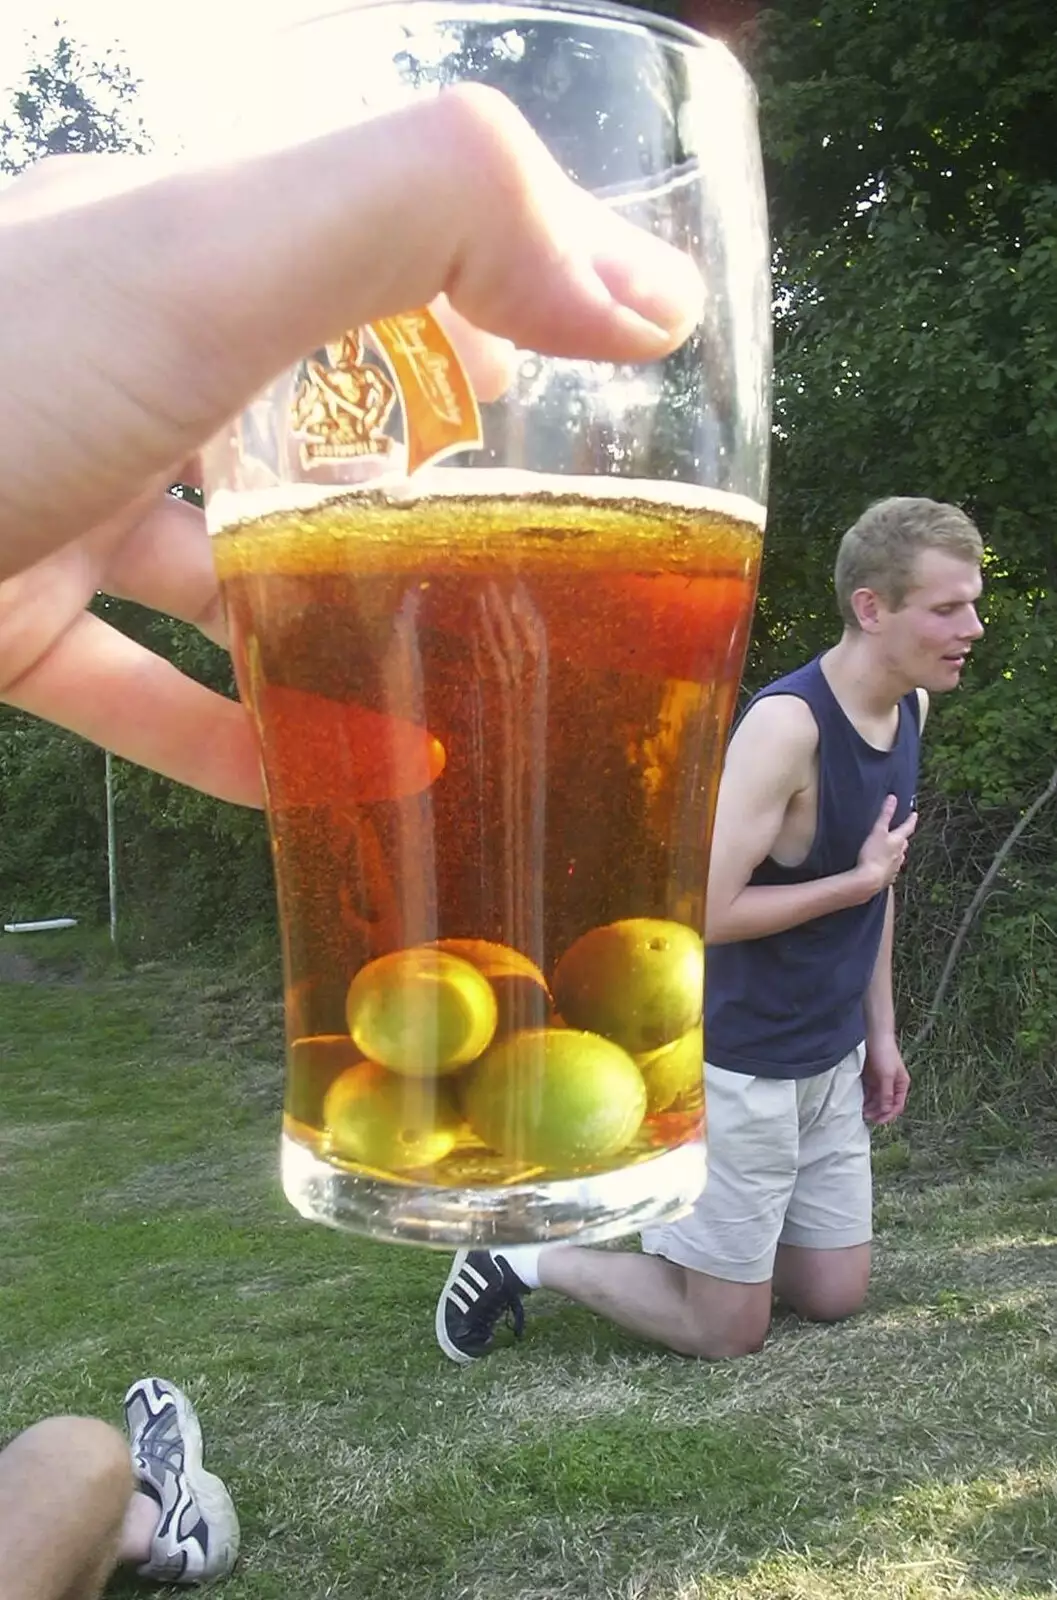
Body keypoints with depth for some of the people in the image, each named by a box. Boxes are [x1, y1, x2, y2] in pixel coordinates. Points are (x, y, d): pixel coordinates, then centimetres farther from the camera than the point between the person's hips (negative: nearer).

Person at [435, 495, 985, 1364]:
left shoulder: (909, 706, 1)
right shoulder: (787, 723, -26)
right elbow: (704, 912, -28)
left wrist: (881, 1031, 13)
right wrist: (863, 879, -19)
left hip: (831, 1062, 8)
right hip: (738, 1066, -8)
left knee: (837, 1296, 18)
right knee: (727, 1332, 5)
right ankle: (525, 1262, 20)